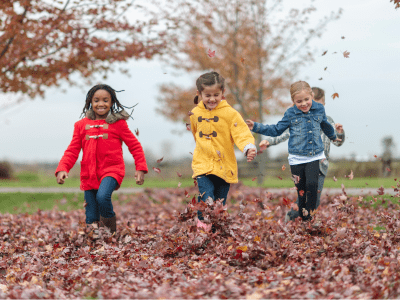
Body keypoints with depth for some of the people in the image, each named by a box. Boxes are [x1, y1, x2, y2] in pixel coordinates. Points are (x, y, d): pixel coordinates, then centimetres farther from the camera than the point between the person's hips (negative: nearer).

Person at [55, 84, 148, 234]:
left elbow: (135, 146, 7)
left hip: (112, 170, -3)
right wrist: (62, 169, -8)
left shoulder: (118, 123, 4)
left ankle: (111, 228, -9)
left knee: (102, 196, -32)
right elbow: (72, 150, 8)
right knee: (91, 220, 0)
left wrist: (140, 168, -3)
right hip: (89, 175, 3)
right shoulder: (81, 125, 11)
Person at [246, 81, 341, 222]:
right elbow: (276, 130, 4)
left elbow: (325, 125, 24)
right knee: (301, 189, 3)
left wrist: (333, 136, 42)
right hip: (297, 158, 0)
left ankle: (310, 213, -6)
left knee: (312, 184, -18)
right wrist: (256, 127, -7)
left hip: (314, 156, 0)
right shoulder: (290, 114, -4)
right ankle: (303, 217, 15)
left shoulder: (319, 109, 2)